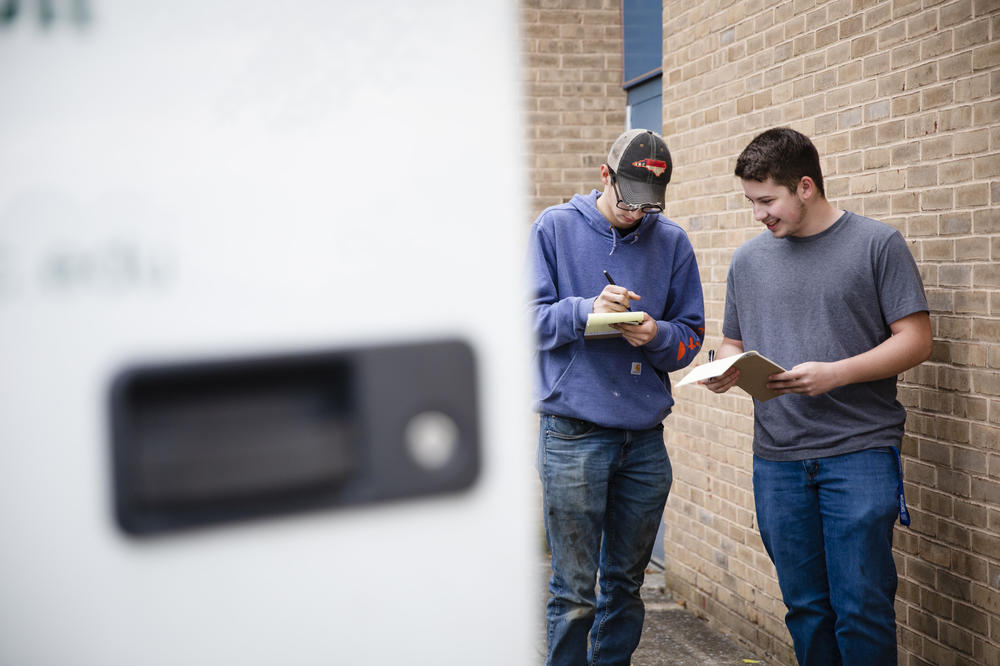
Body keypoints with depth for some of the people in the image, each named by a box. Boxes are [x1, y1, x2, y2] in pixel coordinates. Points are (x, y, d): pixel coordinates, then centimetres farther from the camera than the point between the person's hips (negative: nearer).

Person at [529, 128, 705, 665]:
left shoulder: (672, 242, 9)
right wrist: (586, 310, -20)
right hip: (573, 435, -3)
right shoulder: (555, 227, 1)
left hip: (645, 438, 4)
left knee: (626, 584, 14)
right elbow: (530, 318, -3)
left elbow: (691, 334, 9)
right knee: (574, 591, -1)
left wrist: (657, 335, -12)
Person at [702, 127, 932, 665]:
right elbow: (734, 343, 20)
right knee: (805, 608, 10)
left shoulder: (877, 244, 0)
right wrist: (724, 370, -4)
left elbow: (915, 340, -3)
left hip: (860, 451, -4)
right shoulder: (748, 259, 13)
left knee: (861, 609, -4)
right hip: (777, 459, 4)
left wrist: (834, 373, -17)